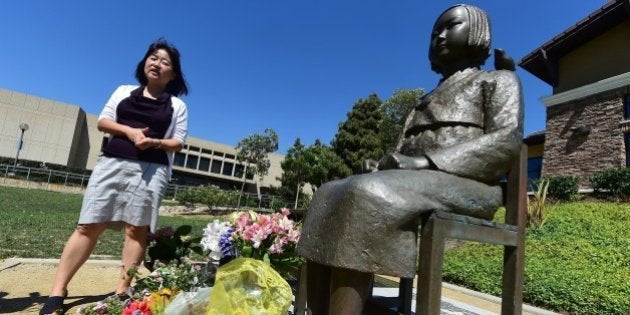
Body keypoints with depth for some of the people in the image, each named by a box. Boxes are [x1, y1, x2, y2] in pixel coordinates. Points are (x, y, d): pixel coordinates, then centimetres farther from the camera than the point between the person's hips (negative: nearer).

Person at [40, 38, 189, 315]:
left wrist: (155, 142, -14)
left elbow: (178, 142, 6)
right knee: (88, 226, -1)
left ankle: (122, 292, 3)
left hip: (152, 170, -1)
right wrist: (129, 131, -7)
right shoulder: (124, 91, 18)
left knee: (136, 230, -5)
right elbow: (103, 121, 11)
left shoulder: (177, 105, 11)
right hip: (112, 163, 2)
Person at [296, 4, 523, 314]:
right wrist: (381, 166, -3)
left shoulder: (499, 81, 14)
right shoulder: (428, 101, 32)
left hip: (464, 187, -6)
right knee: (329, 198, -18)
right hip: (410, 185, 7)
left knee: (367, 197, -34)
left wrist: (424, 162, -17)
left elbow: (507, 141, -5)